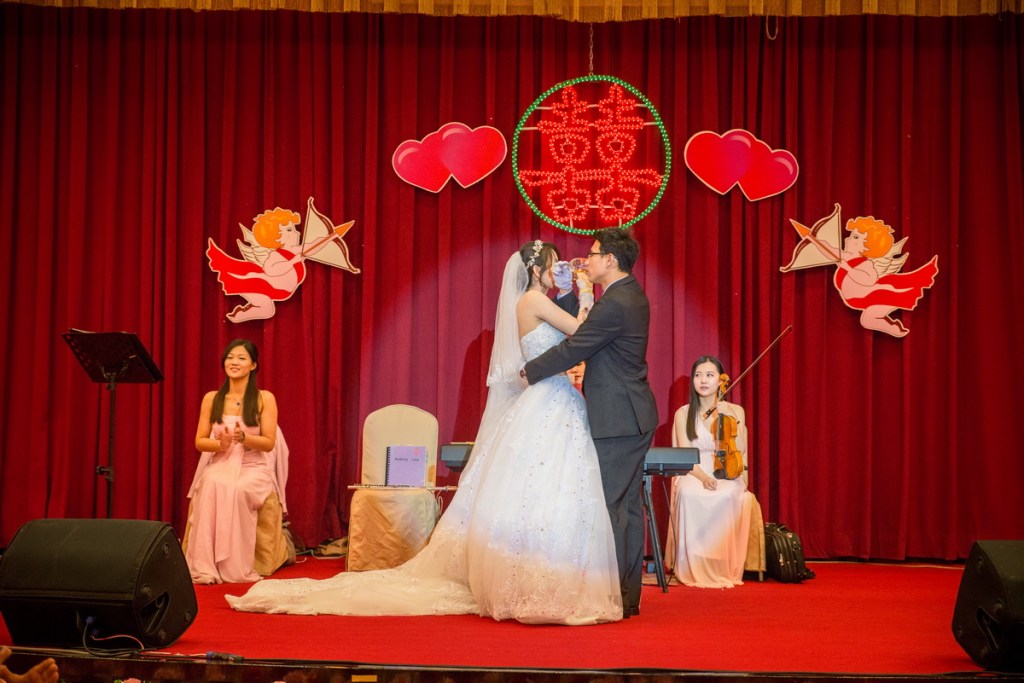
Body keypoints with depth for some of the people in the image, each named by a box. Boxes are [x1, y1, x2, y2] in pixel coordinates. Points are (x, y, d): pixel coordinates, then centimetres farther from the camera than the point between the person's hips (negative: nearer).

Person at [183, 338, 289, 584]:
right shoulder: (212, 398, 9)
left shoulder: (264, 398, 1)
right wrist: (220, 444, -15)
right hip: (219, 464, 2)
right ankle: (204, 566, -37)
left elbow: (269, 443, -4)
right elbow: (199, 442, 8)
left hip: (253, 468, -1)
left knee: (239, 489, -36)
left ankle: (236, 567, -30)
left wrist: (243, 437, -23)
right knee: (213, 485, -34)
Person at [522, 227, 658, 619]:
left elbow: (573, 348, -15)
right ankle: (629, 595, 18)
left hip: (617, 419, -10)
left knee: (610, 505, -5)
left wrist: (528, 373, -4)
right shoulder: (632, 294, 14)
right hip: (636, 415, 10)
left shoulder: (614, 304, -18)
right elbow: (587, 330, 17)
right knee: (630, 504, 12)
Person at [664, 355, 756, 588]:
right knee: (689, 495, -37)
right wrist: (702, 476, -22)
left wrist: (731, 419, -12)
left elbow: (740, 450, -2)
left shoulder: (735, 410, 10)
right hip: (693, 475, 0)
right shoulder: (683, 414, 7)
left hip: (727, 475, 0)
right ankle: (694, 569, -26)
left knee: (726, 496, -36)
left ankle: (723, 569, -23)